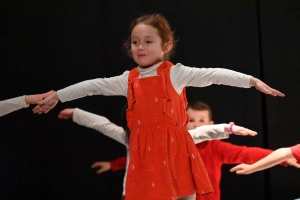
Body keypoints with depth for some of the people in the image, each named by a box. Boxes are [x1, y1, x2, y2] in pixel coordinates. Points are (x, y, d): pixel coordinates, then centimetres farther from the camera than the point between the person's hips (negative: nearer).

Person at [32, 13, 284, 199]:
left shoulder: (176, 73, -1)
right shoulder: (128, 80, 10)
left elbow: (213, 75, -9)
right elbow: (93, 86, 18)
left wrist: (252, 81, -17)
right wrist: (57, 96, 24)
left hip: (174, 151, -3)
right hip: (144, 154, 3)